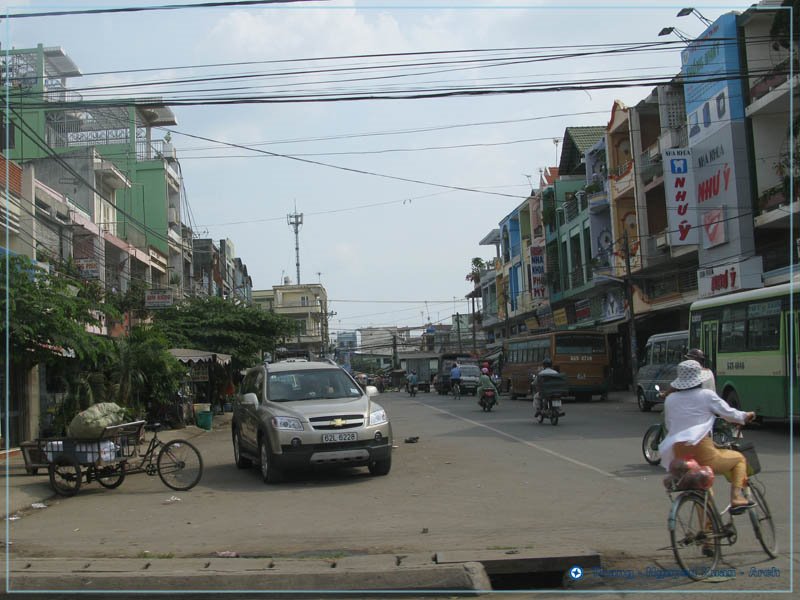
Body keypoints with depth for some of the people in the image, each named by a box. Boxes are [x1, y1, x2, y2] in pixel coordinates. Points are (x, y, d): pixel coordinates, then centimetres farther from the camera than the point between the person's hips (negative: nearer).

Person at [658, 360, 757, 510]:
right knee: (739, 458, 21)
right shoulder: (706, 395, 2)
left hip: (677, 455, 5)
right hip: (703, 452, -5)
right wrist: (746, 416, 30)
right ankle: (737, 496, 3)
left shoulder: (670, 399, 14)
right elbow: (729, 413, 10)